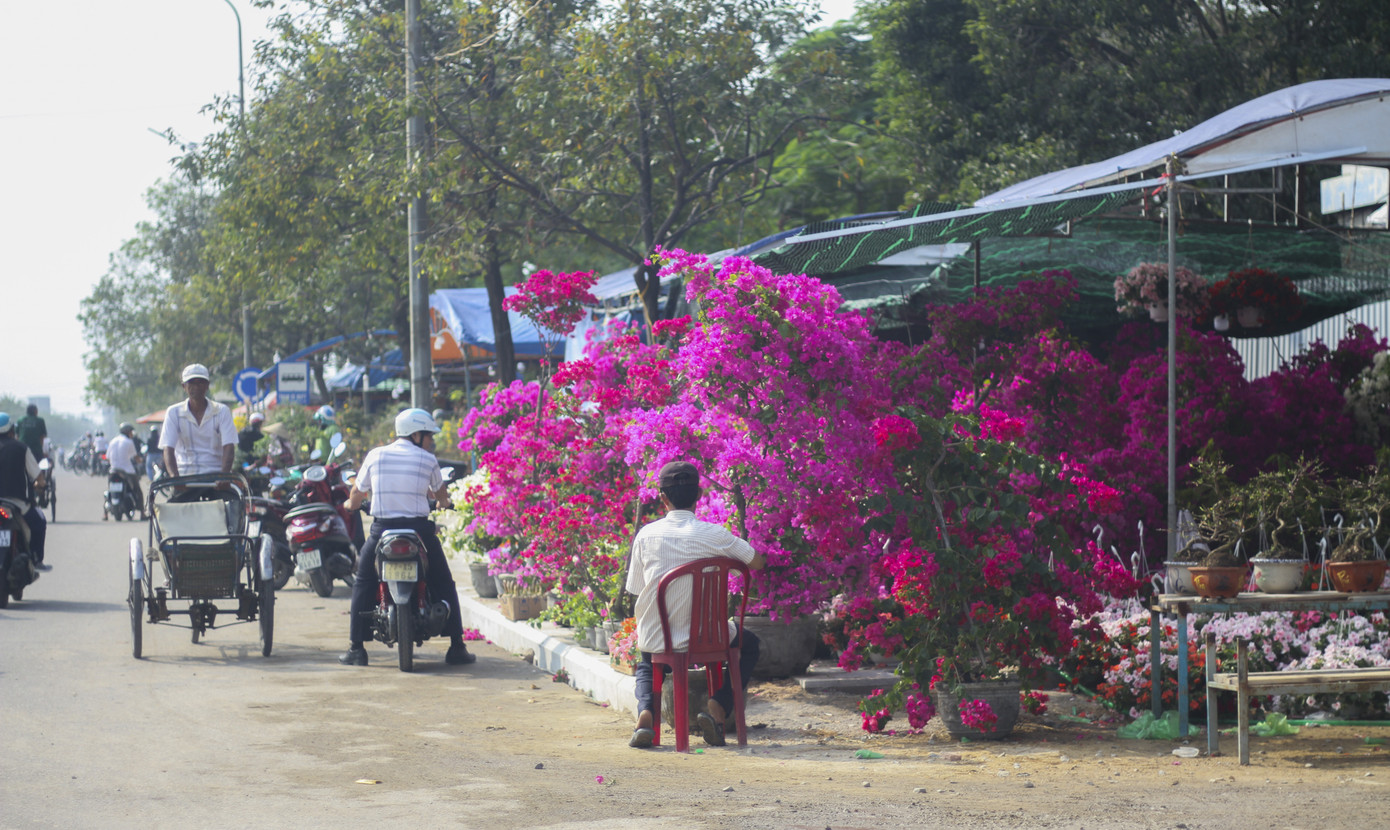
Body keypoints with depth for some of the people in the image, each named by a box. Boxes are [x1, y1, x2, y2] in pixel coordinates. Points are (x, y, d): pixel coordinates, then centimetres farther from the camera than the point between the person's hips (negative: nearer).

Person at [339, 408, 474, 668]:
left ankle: (356, 648, 6)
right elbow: (443, 497, 18)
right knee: (444, 584, 13)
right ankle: (456, 647, 9)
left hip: (382, 529, 1)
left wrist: (352, 503, 36)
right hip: (419, 528, -1)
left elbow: (354, 502, 12)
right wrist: (442, 500, 42)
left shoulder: (375, 456, 5)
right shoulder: (427, 460, 2)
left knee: (363, 584, 15)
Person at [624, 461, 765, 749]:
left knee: (645, 664, 38)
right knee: (750, 645, 29)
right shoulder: (714, 534, -11)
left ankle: (645, 713, 5)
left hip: (656, 639, 2)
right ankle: (717, 707, 5)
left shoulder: (646, 535, -7)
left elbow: (636, 588, 1)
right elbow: (757, 563, 3)